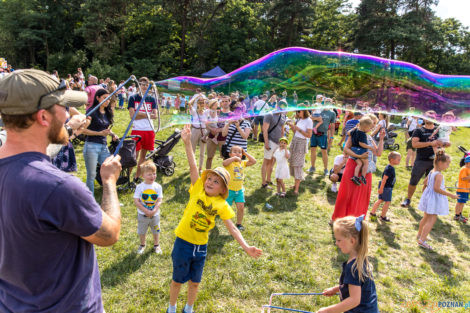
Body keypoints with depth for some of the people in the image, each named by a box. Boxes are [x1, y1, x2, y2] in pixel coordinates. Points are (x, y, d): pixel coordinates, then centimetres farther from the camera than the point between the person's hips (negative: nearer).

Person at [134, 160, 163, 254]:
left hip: (155, 214, 1)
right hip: (142, 214, -1)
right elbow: (136, 201, -15)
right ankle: (142, 245, 42)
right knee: (142, 231, 17)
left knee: (156, 231, 18)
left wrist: (153, 211, -23)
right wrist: (146, 211, -21)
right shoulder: (139, 187, -14)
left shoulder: (158, 186, -10)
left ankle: (156, 245, 41)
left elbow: (160, 201, -11)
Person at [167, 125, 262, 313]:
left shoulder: (222, 205, -7)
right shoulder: (198, 190, -11)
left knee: (194, 282, 19)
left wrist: (246, 247, -17)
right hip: (183, 243, -2)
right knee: (177, 280, 16)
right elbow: (193, 166, -19)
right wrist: (187, 142, -26)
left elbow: (232, 228, -7)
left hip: (201, 247, 2)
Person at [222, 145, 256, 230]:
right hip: (229, 190, -4)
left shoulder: (243, 163, 5)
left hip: (239, 190, 4)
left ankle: (239, 224, 16)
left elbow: (253, 161, 1)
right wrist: (234, 158, -29)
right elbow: (224, 163, -33)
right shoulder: (229, 163, -11)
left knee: (241, 207, -2)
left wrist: (245, 153, 1)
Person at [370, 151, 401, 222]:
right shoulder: (389, 169, -23)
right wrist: (381, 188, -24)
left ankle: (372, 212, 25)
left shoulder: (391, 168, 8)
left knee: (380, 200, 17)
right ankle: (383, 216, 13)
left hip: (386, 187, 10)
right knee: (387, 202, 2)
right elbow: (384, 179, -25)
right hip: (386, 188, -10)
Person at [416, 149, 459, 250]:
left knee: (426, 218, 23)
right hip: (434, 199, -10)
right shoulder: (439, 175, -21)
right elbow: (437, 189, -27)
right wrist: (450, 195, -23)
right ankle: (422, 240, -9)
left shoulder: (431, 172, 7)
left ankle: (420, 235, 38)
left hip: (429, 196, 10)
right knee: (432, 220, -7)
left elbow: (425, 182, 19)